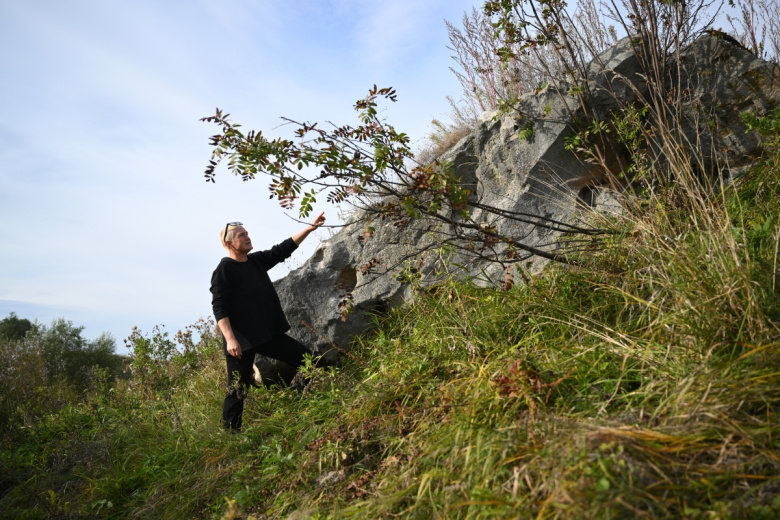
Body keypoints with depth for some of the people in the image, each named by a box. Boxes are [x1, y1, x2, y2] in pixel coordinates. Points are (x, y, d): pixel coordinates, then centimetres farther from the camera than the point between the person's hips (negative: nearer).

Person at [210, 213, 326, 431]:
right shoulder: (224, 270, -12)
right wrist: (230, 339, -26)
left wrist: (310, 228, 9)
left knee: (305, 359, 9)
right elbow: (219, 308, -17)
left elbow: (283, 249, 15)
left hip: (269, 333, 8)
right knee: (238, 390, -1)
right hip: (241, 340, -8)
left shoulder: (257, 260, 10)